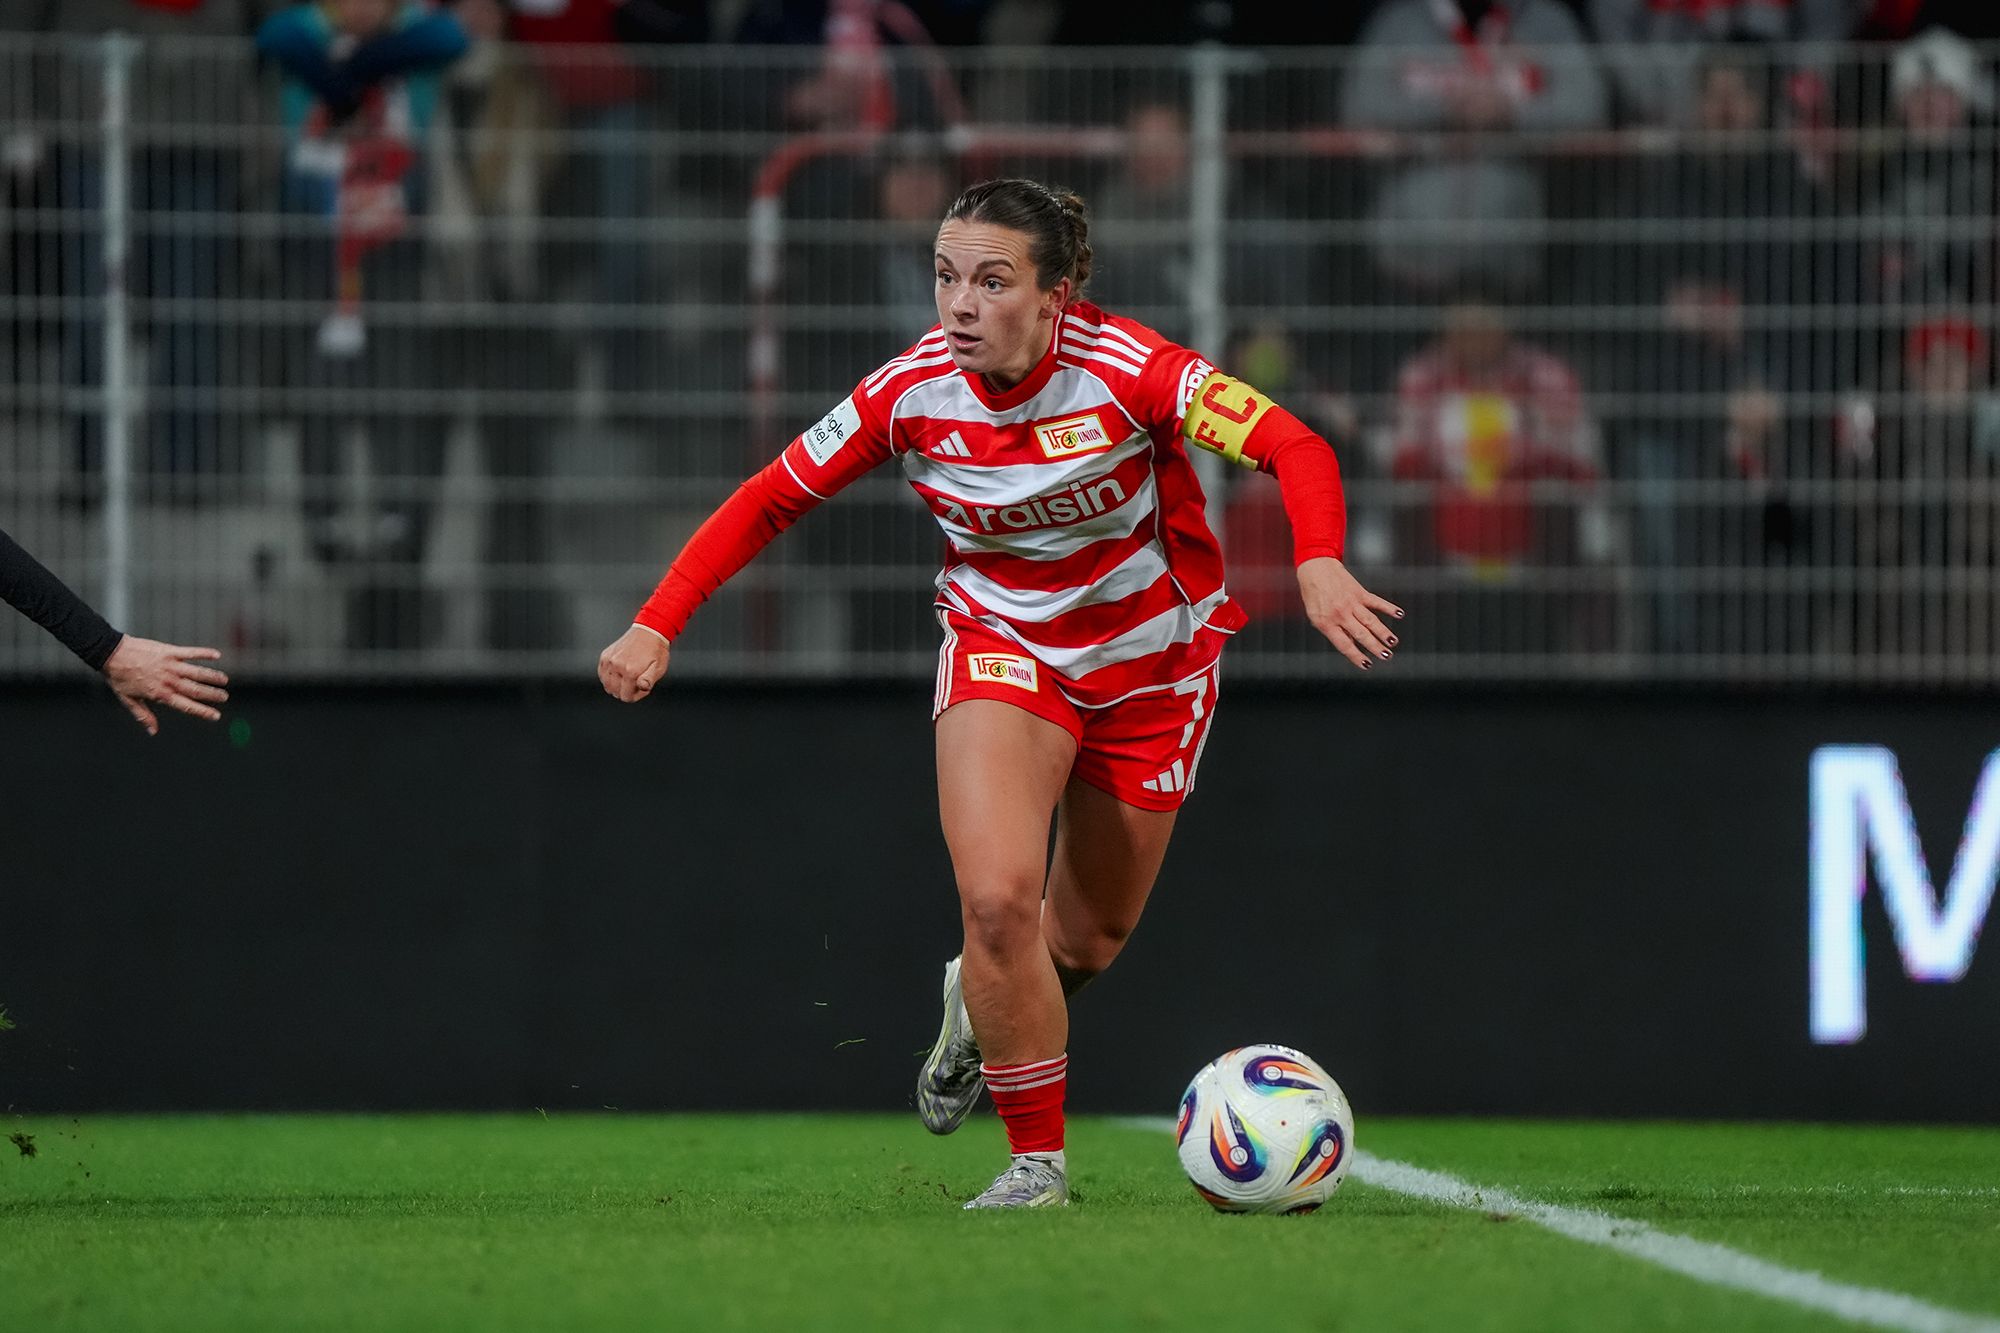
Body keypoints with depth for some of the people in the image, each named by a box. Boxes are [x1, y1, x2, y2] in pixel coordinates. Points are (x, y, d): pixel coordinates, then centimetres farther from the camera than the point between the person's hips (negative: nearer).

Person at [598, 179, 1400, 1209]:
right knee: (996, 898, -23)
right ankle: (1036, 1161, -6)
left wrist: (1320, 567, -52)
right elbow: (770, 500, -7)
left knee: (1086, 939, 12)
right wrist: (657, 625, -17)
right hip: (1002, 648, 0)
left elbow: (1296, 449, -32)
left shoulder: (1124, 370, -28)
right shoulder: (912, 391, -19)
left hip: (1152, 656, 0)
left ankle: (982, 1001, 49)